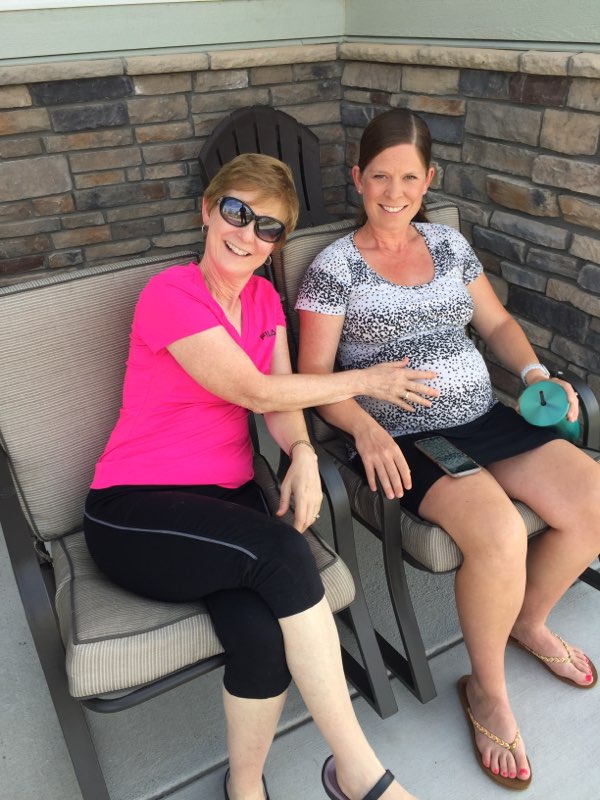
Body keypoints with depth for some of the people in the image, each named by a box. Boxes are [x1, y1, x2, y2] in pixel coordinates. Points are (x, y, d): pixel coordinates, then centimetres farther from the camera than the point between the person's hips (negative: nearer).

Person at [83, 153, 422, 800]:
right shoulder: (170, 295, -11)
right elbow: (256, 392, -13)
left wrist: (302, 452, -18)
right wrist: (365, 380, -5)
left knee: (263, 629, -25)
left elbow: (281, 398, 4)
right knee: (282, 553, -30)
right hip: (134, 511, -5)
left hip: (225, 497, 5)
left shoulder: (263, 298, 13)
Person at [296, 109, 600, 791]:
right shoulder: (334, 267, -2)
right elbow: (315, 375, -6)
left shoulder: (449, 244, 14)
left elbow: (496, 322, 21)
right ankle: (486, 692, 1)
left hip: (484, 419, 6)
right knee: (500, 535, -29)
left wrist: (534, 371, 2)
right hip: (404, 441, -6)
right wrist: (366, 427, -24)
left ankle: (529, 622, 20)